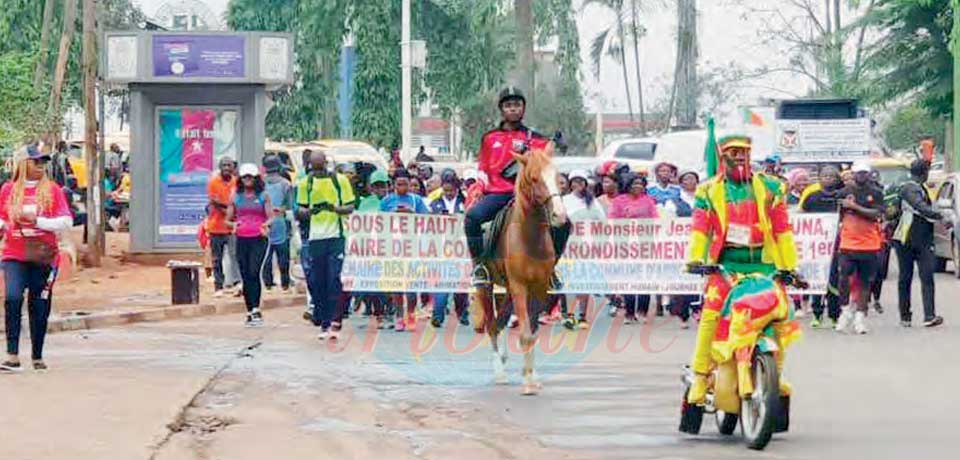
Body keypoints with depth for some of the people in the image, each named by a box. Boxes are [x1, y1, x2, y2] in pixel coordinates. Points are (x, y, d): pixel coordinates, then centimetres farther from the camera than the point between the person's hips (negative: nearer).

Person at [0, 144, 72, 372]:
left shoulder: (52, 189, 3)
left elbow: (66, 222, -3)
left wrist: (37, 221, -13)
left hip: (43, 257, 0)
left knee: (40, 307, 4)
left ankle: (37, 357, 17)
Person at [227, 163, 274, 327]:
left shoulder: (263, 196, 6)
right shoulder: (236, 197, 12)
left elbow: (270, 217, 5)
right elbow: (228, 219, 15)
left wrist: (266, 225, -17)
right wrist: (233, 225, -8)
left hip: (259, 239, -3)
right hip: (242, 240, 3)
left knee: (254, 273, -18)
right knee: (245, 276, 3)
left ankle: (256, 309, -19)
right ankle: (250, 313, 10)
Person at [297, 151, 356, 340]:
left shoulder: (340, 180, 3)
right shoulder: (305, 183, 8)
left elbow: (350, 207, 4)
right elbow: (301, 209, 11)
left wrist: (336, 208, -16)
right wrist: (309, 211, -12)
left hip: (336, 237, -2)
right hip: (315, 237, 2)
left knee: (333, 280, -9)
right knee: (315, 282, 3)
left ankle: (328, 322, -8)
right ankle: (322, 321, 15)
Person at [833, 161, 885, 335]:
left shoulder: (876, 194, 4)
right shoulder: (844, 193, 7)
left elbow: (876, 214, -10)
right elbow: (838, 217, 12)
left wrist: (854, 206, -14)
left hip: (869, 244, 0)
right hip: (848, 244, 0)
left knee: (864, 281, 4)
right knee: (844, 277, -14)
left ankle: (860, 316, 12)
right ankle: (846, 309, 5)